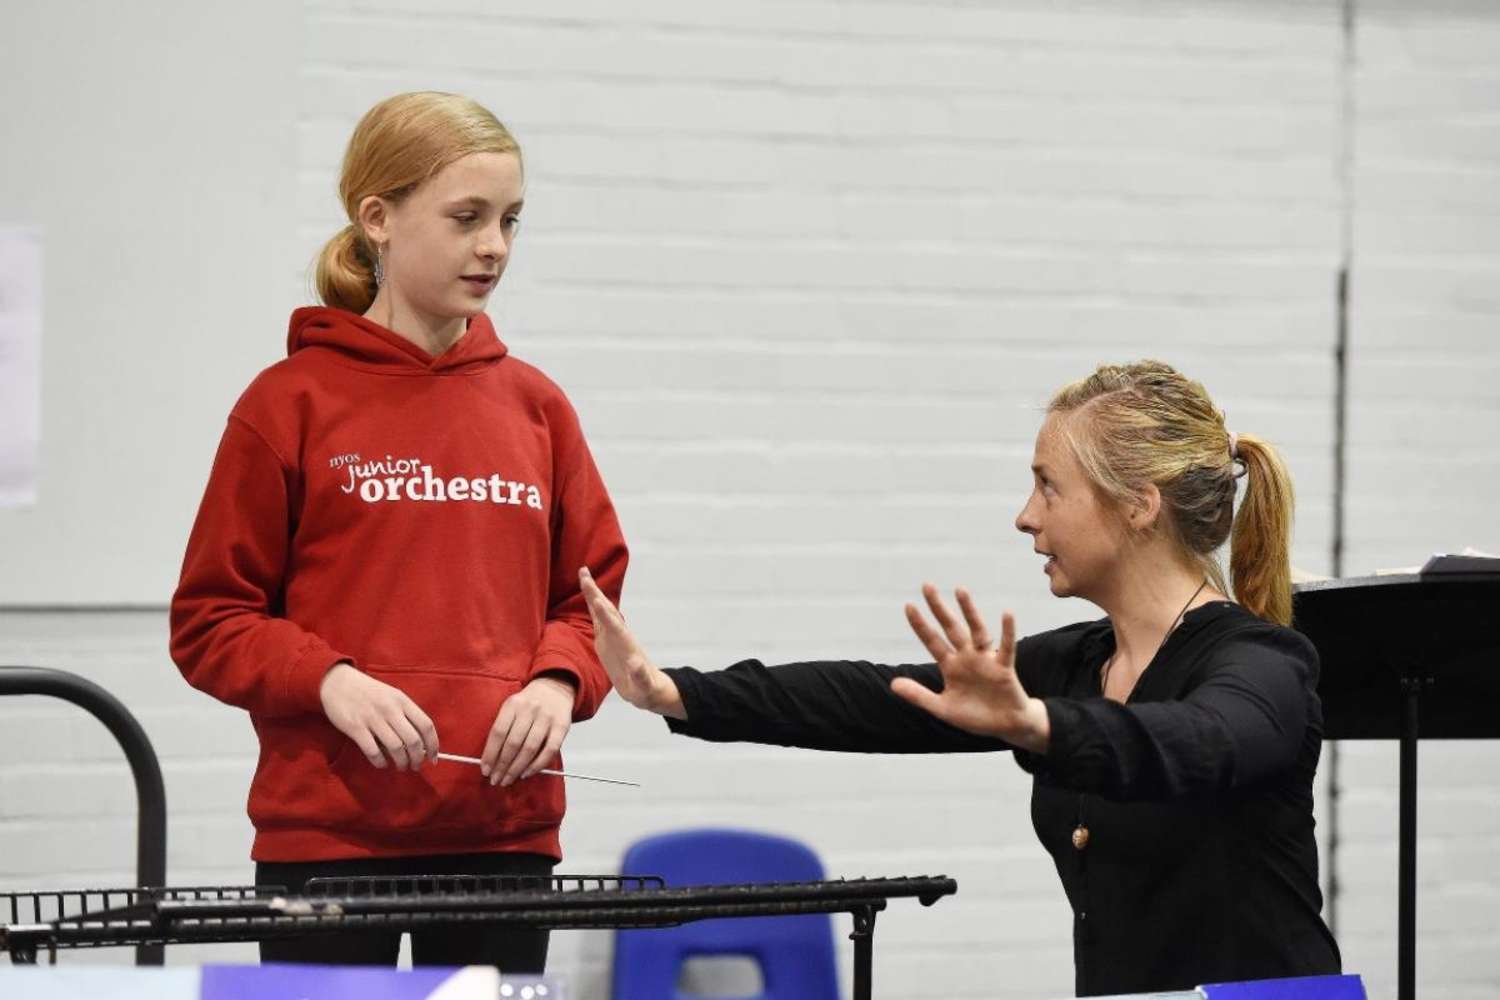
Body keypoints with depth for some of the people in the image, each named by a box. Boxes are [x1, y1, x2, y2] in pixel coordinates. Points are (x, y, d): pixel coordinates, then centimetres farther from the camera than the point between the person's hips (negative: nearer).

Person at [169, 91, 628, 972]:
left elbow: (592, 594, 15)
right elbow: (209, 625, -1)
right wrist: (329, 680, -17)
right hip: (327, 839, -4)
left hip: (508, 834, 4)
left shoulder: (535, 406, 9)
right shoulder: (291, 405, -2)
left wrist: (558, 682, -6)